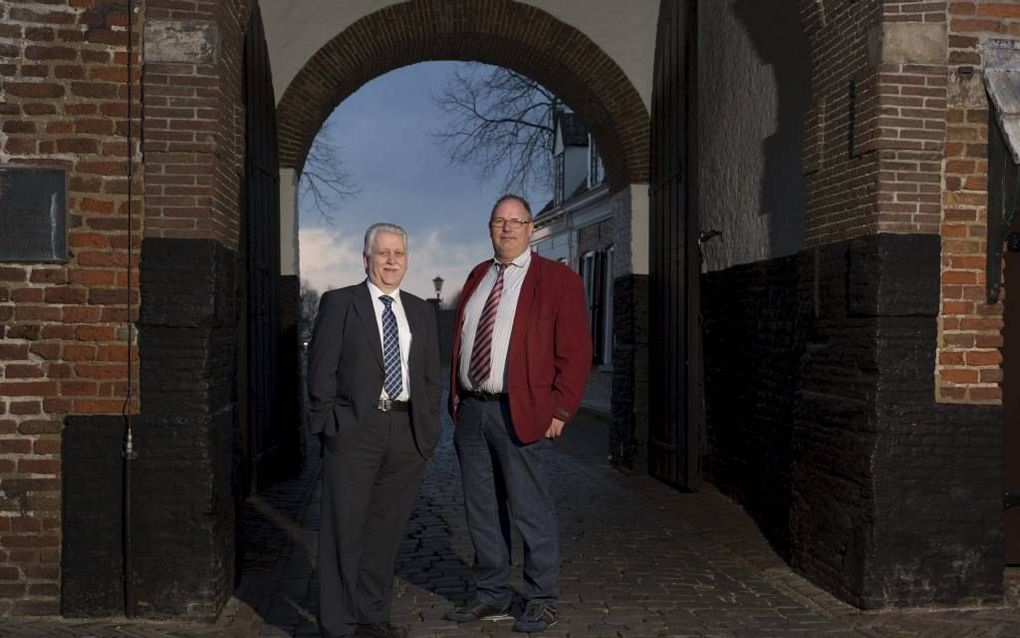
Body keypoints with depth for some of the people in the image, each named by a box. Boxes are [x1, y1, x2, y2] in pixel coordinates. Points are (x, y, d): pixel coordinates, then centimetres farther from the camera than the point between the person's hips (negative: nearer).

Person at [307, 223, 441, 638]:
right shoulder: (339, 304, 1)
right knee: (345, 532, 1)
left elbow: (431, 376, 14)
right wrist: (327, 428, -7)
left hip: (408, 432, 4)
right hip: (354, 430, -4)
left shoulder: (421, 311, 13)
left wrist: (429, 429, 7)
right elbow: (321, 372, -2)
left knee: (387, 529, 12)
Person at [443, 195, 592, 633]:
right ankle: (492, 596, 26)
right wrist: (455, 399, 12)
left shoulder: (557, 280, -4)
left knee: (531, 510, 1)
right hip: (471, 411, 6)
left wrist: (560, 411, -12)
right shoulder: (477, 277, 15)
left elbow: (575, 353, -7)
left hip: (521, 414, -6)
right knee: (482, 510, 13)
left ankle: (541, 601, 16)